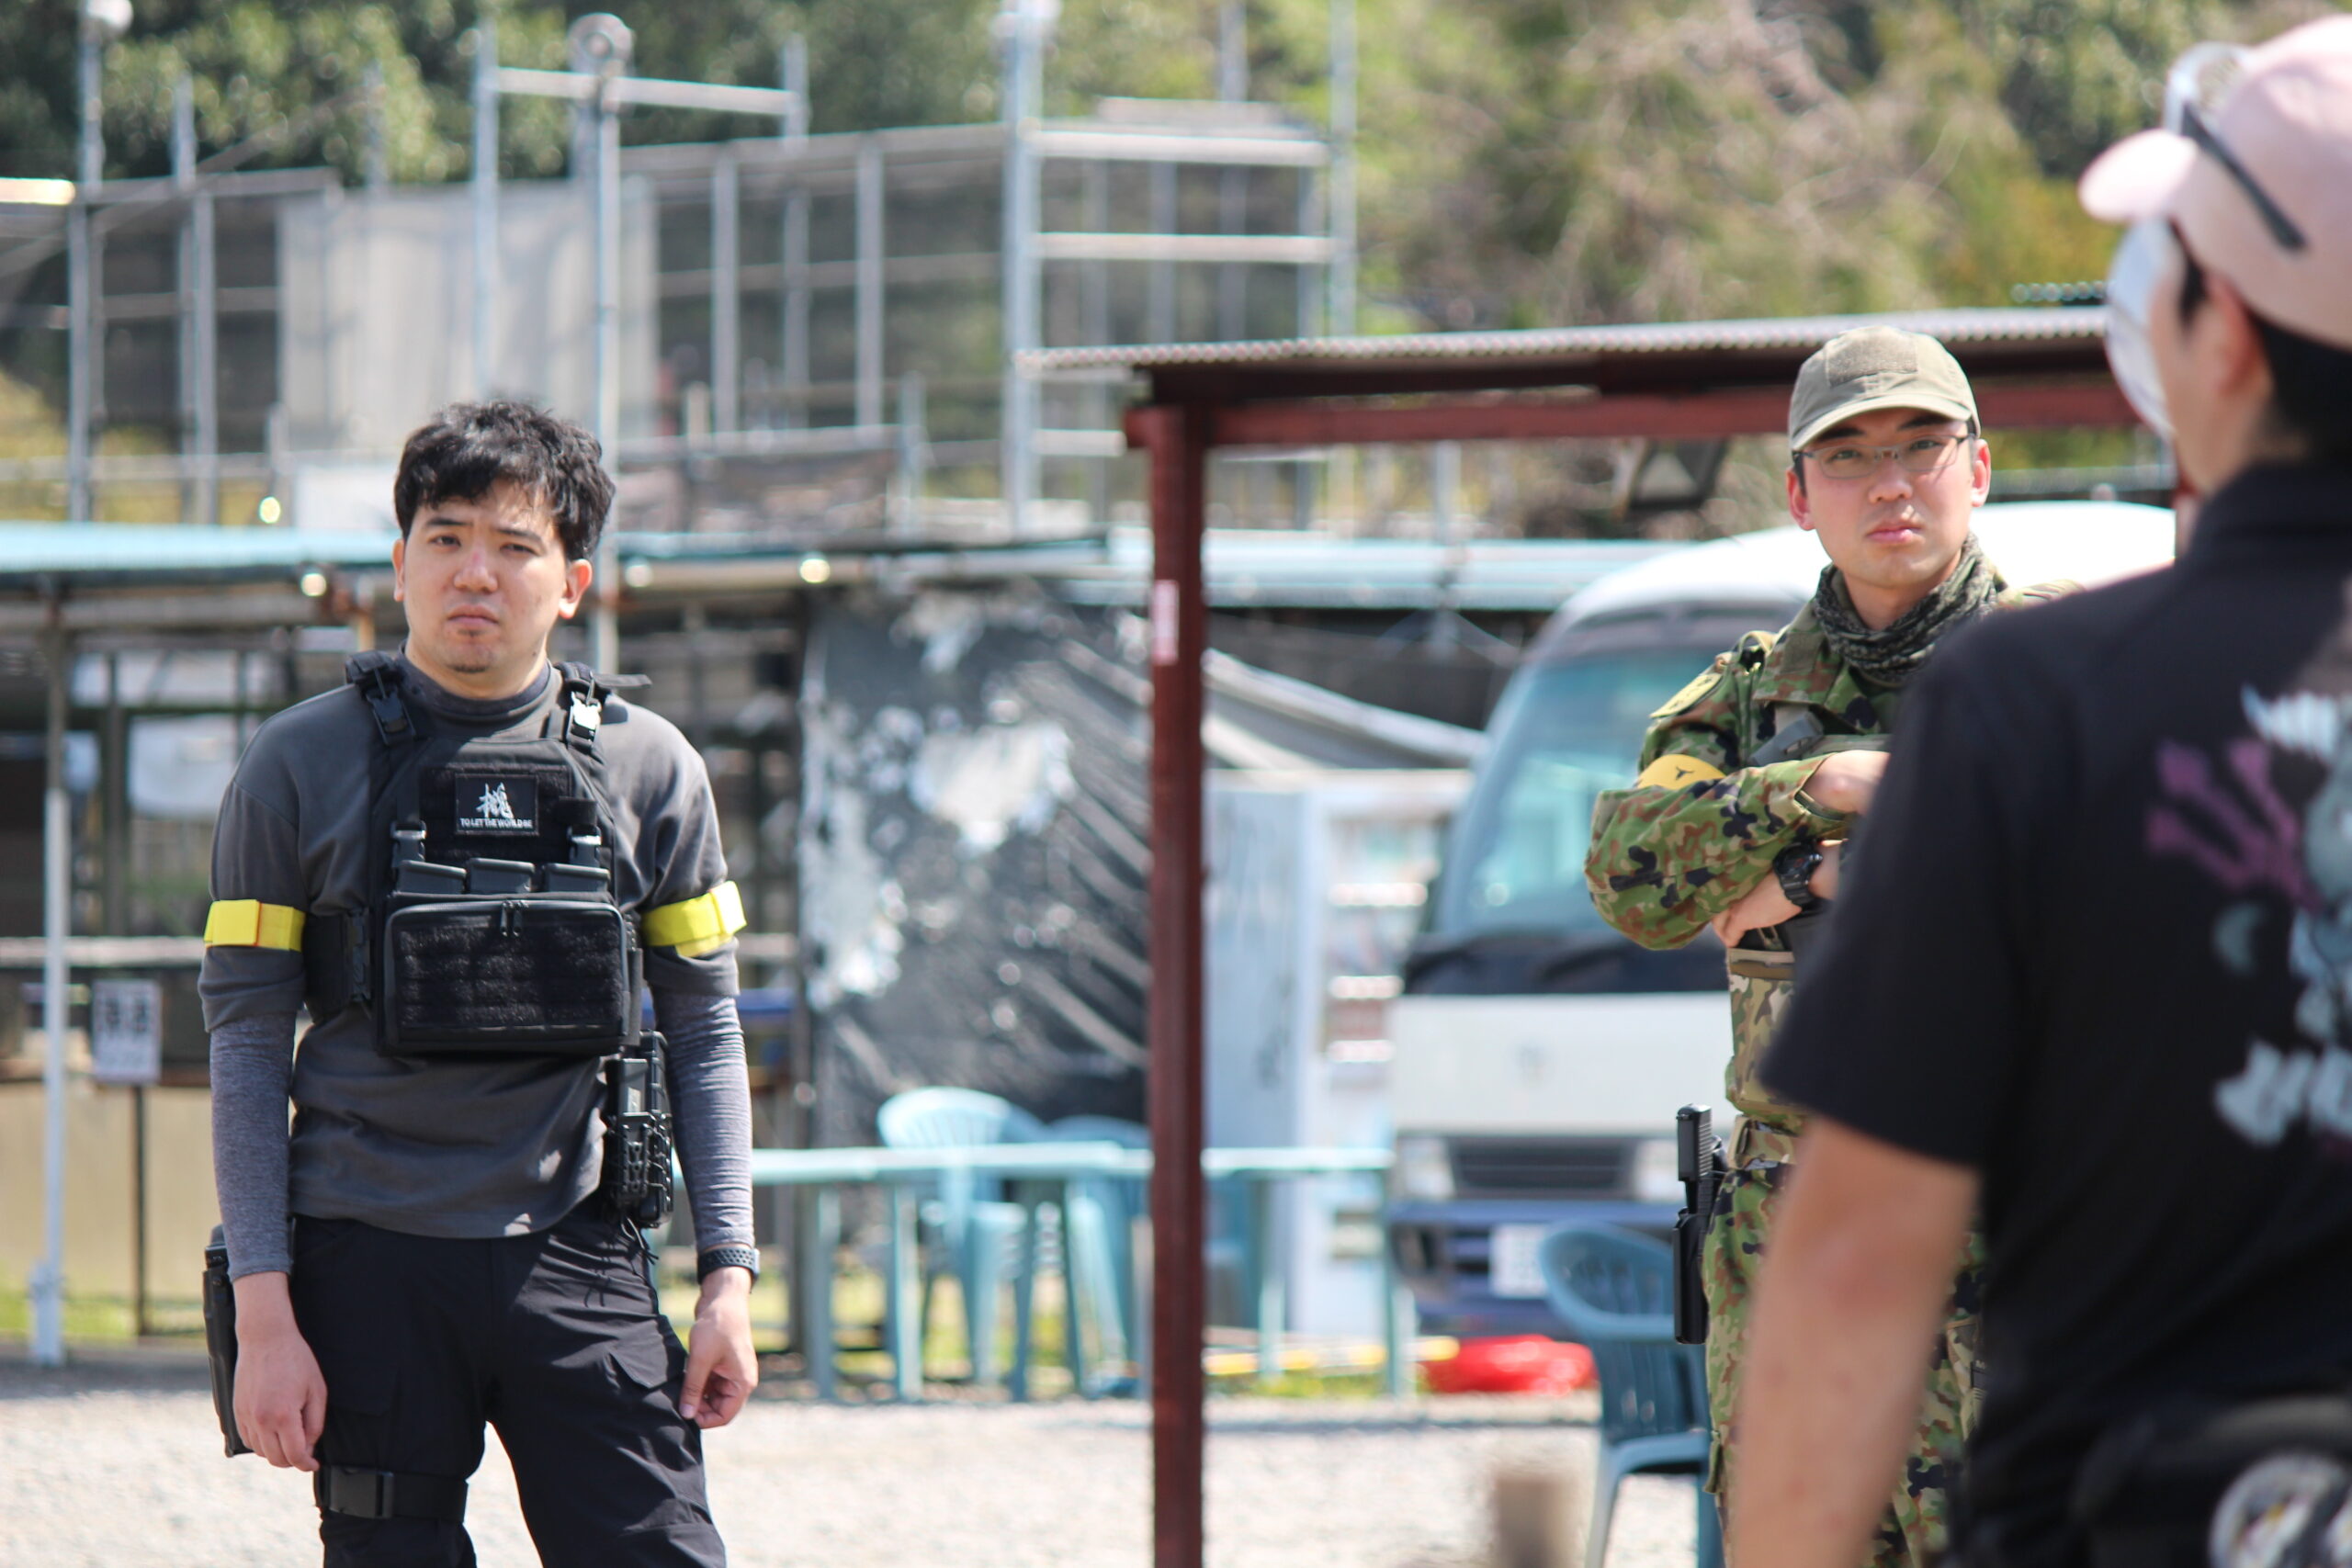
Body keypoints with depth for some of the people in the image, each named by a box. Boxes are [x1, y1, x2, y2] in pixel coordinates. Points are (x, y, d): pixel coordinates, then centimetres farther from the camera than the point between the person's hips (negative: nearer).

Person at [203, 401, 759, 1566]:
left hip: (576, 1258, 1)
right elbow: (245, 1045, 2)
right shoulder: (301, 767, 2)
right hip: (370, 1271, -1)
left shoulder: (648, 768, 7)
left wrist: (728, 1274, 3)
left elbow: (704, 1033, 11)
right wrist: (264, 1313, -5)